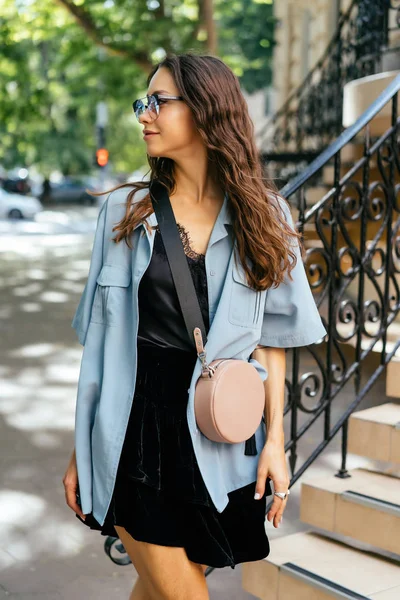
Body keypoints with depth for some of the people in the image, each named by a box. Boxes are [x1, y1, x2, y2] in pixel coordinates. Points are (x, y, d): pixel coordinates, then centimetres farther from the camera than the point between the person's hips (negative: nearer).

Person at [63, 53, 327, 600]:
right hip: (134, 431, -1)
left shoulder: (263, 215, 1)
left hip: (218, 436, 1)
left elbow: (271, 336, 4)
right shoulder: (124, 211, 1)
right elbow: (99, 340, 3)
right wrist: (82, 450, 4)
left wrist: (275, 439, -2)